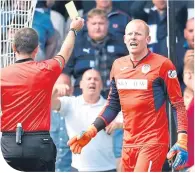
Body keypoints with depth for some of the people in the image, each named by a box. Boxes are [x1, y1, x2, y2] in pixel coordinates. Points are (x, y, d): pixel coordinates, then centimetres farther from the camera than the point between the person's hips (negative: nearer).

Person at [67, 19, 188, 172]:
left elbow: (178, 105, -7)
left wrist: (182, 141, -17)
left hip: (154, 142, -6)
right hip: (129, 143, 6)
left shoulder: (162, 64, -7)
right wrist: (90, 132, 9)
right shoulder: (118, 65, 10)